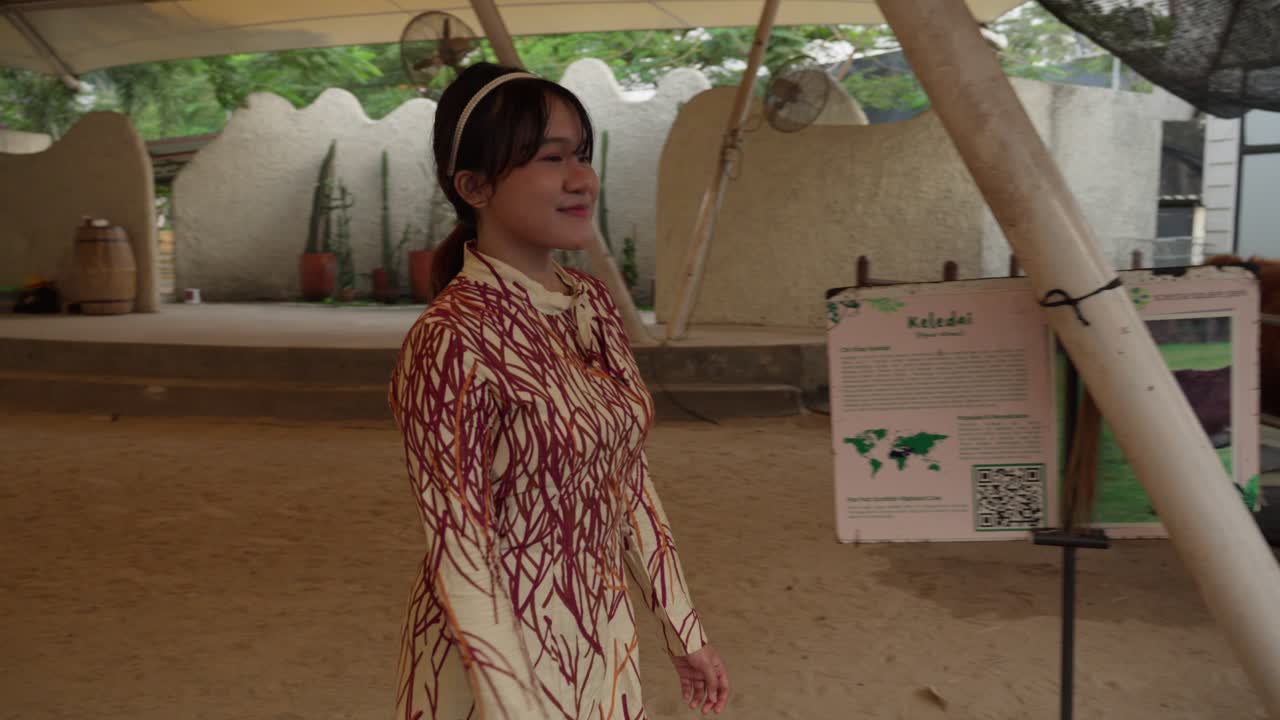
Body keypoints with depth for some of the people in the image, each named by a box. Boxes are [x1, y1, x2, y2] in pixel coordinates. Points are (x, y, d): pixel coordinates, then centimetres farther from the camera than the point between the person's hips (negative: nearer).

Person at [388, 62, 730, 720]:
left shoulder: (592, 306, -1)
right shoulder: (451, 343, -23)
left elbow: (630, 480, 5)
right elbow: (460, 560, -21)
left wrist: (683, 631, 9)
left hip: (604, 644, 7)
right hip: (503, 657, -6)